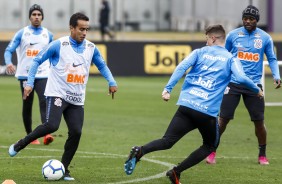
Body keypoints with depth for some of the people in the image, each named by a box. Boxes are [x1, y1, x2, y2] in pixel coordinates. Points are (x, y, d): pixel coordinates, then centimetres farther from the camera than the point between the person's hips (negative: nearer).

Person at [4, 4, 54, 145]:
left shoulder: (48, 35, 10)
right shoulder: (22, 33, 3)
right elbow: (9, 50, -3)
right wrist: (8, 63, -22)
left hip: (42, 75, 0)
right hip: (25, 74, 0)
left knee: (44, 102, -19)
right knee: (27, 106, 4)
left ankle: (46, 133, -29)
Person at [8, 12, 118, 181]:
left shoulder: (91, 48, 4)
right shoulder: (59, 45, -10)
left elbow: (102, 65, 20)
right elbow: (37, 61, -2)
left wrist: (111, 82, 5)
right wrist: (30, 83, -10)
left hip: (77, 99, 5)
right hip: (57, 94, -5)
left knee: (76, 132, -7)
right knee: (52, 125, -25)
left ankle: (64, 169, 9)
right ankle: (19, 145, -3)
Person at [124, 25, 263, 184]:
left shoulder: (200, 52, 14)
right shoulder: (231, 59, 10)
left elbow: (181, 68, -1)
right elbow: (242, 78, -6)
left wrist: (168, 89, -5)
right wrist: (257, 90, 12)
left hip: (186, 105, 2)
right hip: (208, 111, -2)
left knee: (167, 141, -1)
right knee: (211, 146, 22)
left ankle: (139, 151, -32)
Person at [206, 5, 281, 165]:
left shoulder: (265, 38, 3)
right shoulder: (233, 35, 3)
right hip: (233, 83, 0)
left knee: (259, 120, 0)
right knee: (224, 118, -4)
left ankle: (262, 155, 17)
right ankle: (211, 151, 9)